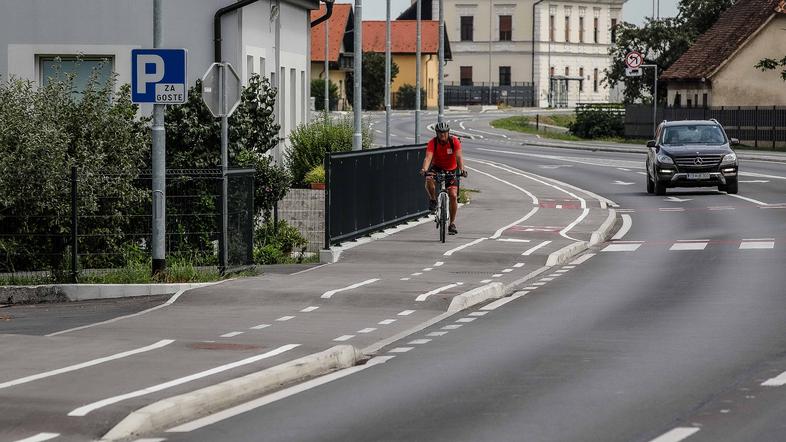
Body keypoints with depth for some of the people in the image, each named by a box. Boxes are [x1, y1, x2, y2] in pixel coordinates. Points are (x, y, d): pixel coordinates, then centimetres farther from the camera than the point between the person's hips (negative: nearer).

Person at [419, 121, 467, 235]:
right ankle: (433, 200, -7)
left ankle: (452, 224, 1)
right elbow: (428, 157, -32)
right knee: (429, 180, -35)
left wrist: (462, 169, -47)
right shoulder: (433, 142, -19)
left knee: (453, 196, -13)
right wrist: (424, 169, -52)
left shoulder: (454, 141, -19)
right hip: (437, 168, 0)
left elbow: (459, 157, -29)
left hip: (451, 170, 0)